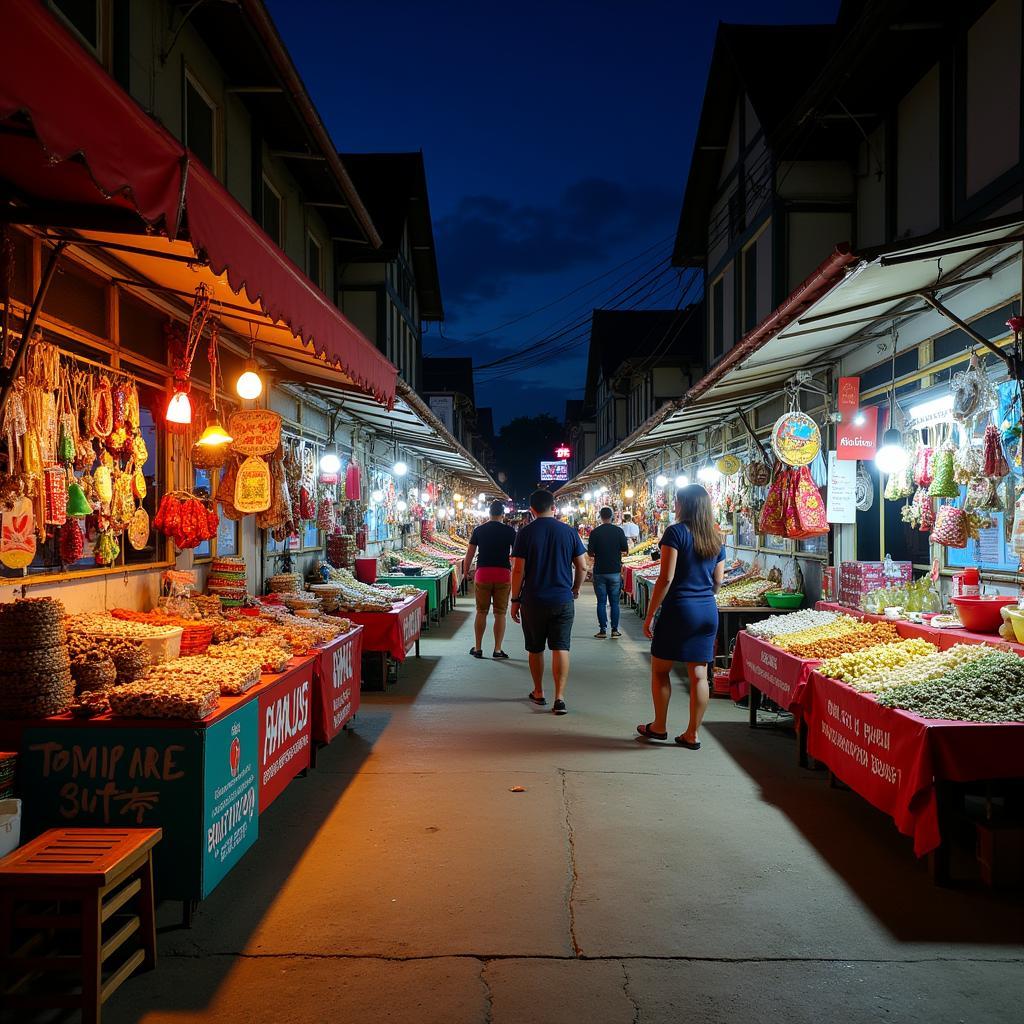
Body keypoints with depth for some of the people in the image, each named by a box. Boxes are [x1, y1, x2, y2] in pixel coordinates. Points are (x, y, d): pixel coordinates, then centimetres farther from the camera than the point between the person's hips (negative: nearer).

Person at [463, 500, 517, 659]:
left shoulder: (479, 530, 4)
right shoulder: (509, 531, 0)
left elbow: (469, 554, 6)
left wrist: (466, 572, 17)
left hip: (482, 573, 1)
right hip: (503, 574, -1)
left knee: (481, 612, 10)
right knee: (500, 613, 4)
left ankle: (477, 648, 16)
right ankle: (497, 651, 4)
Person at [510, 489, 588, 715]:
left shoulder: (525, 533, -6)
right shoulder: (569, 532, -1)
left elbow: (518, 570, -8)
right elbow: (582, 567, 2)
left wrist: (515, 599, 1)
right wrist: (576, 589, 18)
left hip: (533, 600, -1)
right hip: (563, 600, 1)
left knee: (535, 648, 14)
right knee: (561, 648, 2)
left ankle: (538, 693, 27)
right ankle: (559, 698, -7)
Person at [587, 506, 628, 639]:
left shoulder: (595, 532, -6)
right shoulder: (619, 531, -4)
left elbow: (590, 553, -4)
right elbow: (625, 549, 1)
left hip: (599, 572, -1)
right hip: (615, 571, 1)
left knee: (601, 602, 5)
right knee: (614, 602, 8)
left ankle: (603, 630, 4)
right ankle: (615, 630, 8)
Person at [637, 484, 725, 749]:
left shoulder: (676, 532, -9)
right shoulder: (716, 538, 9)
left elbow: (666, 578, -14)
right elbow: (718, 581, 14)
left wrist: (650, 615, -9)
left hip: (679, 608, -6)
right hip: (708, 611, 6)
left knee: (660, 669, 11)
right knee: (699, 674, 7)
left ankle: (659, 727, 19)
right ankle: (692, 734, 12)